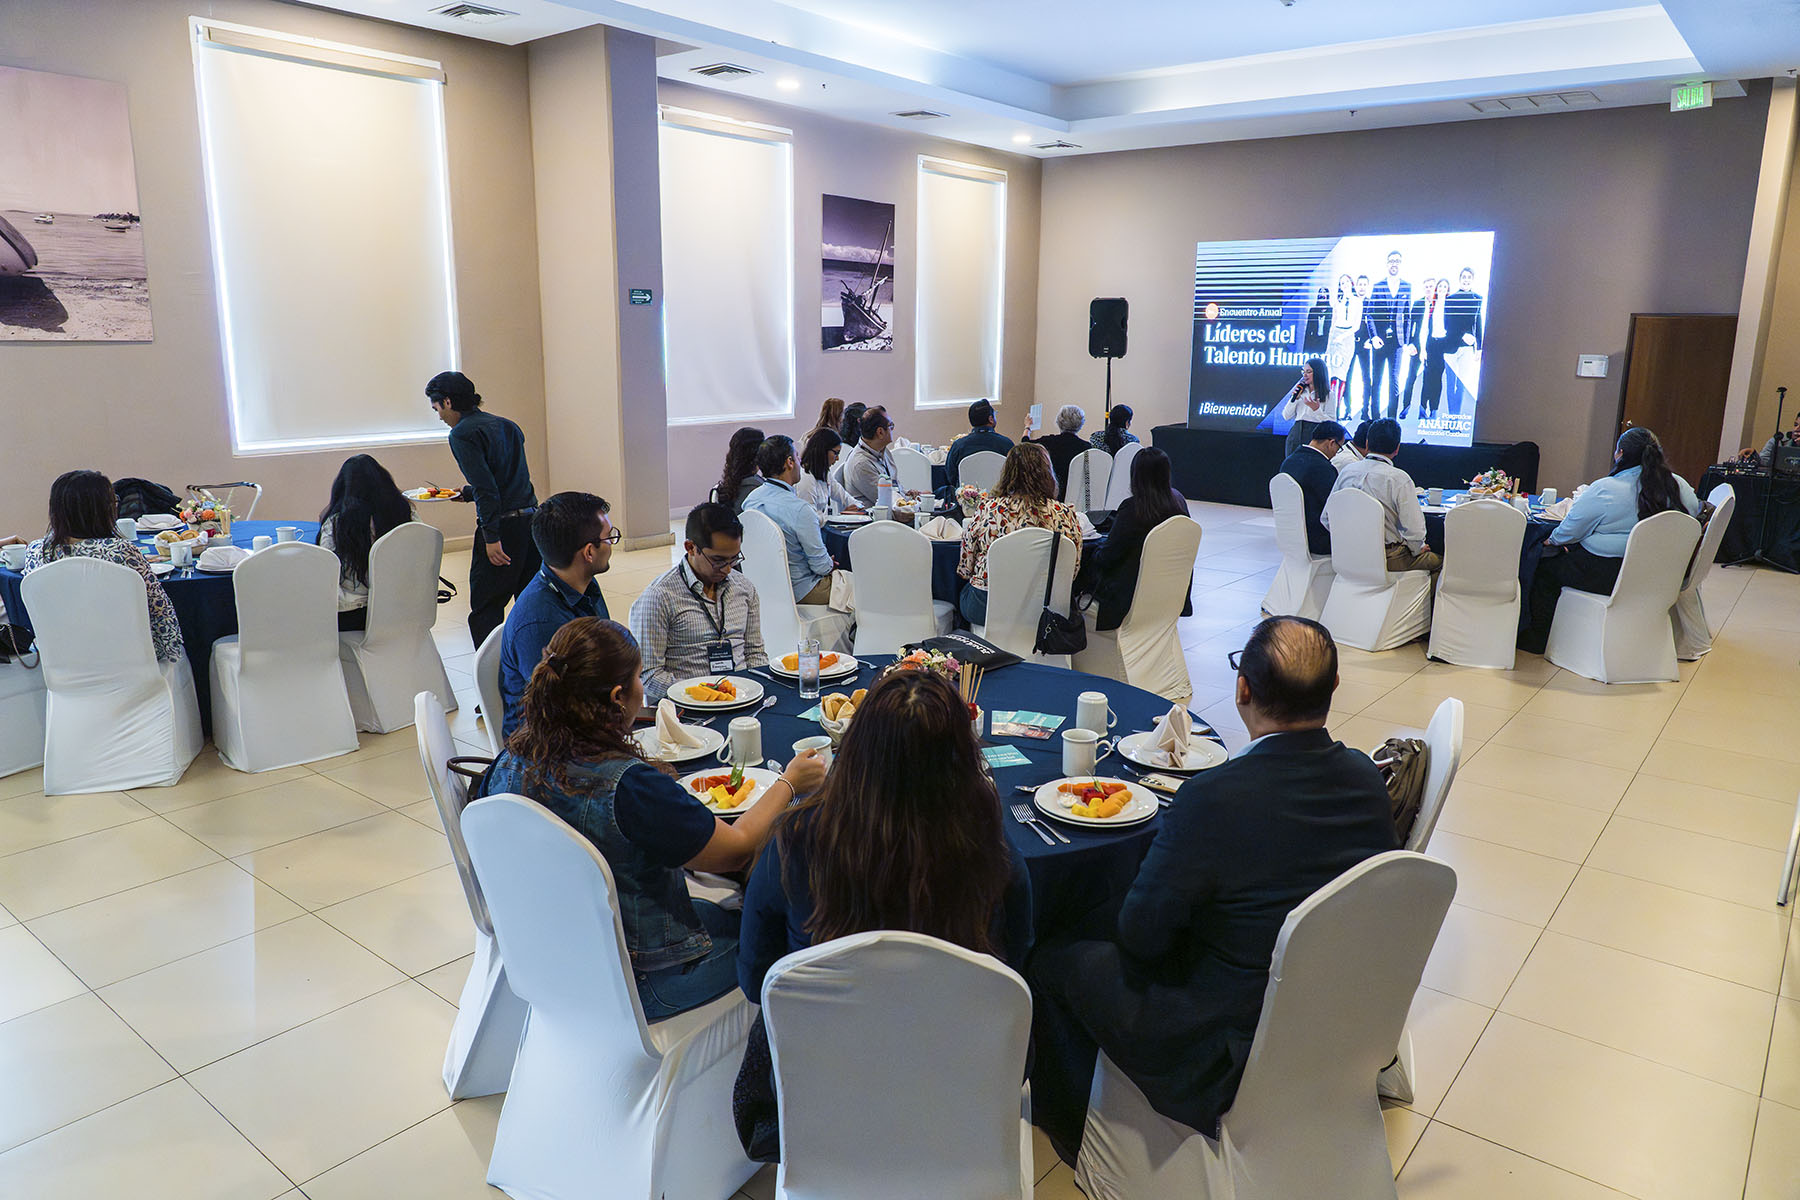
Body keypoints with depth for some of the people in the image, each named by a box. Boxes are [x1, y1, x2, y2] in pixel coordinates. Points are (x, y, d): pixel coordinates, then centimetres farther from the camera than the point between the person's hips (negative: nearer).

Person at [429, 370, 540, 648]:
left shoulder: (462, 434, -6)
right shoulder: (506, 425, 16)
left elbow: (486, 489, -16)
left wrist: (491, 538, -17)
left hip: (503, 526, -7)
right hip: (531, 518, 8)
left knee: (485, 610, 0)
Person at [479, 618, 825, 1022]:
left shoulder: (511, 761, -12)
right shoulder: (630, 787, -33)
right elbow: (736, 850, -19)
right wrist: (788, 783, -4)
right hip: (633, 983, -7)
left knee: (715, 911, 25)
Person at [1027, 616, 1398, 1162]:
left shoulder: (1212, 799, -30)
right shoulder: (1366, 779, -9)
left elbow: (1141, 936, -19)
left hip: (1235, 1054, -7)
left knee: (1053, 961, 11)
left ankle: (1074, 1127, 34)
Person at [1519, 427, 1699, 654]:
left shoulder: (1604, 490, -17)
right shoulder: (1677, 485, 0)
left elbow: (1570, 531, -9)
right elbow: (1694, 510, 20)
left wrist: (1552, 541, 13)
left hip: (1605, 577, -8)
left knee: (1544, 567, 11)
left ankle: (1540, 639, 18)